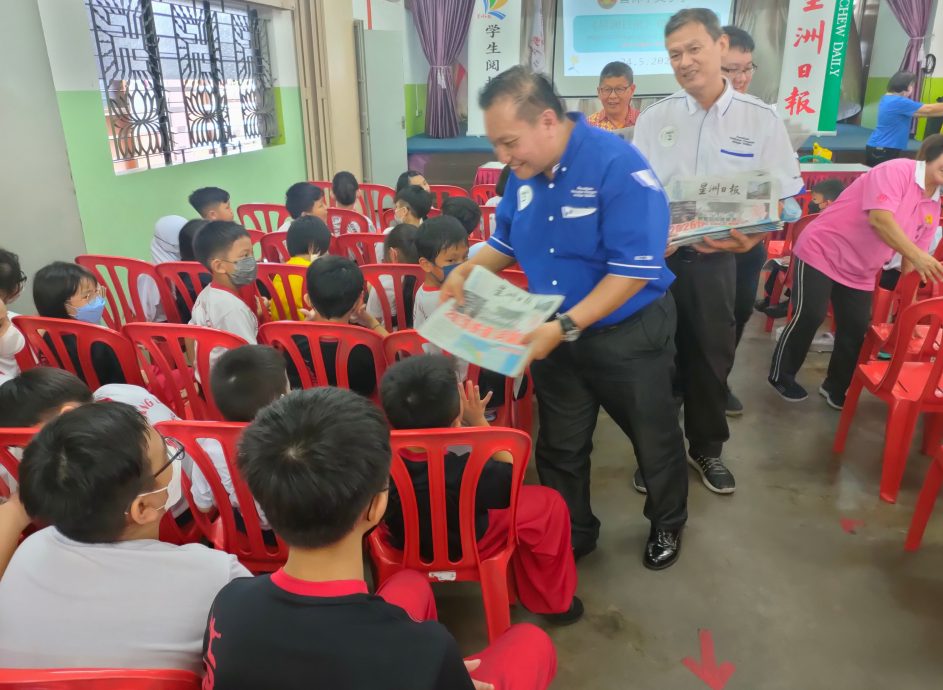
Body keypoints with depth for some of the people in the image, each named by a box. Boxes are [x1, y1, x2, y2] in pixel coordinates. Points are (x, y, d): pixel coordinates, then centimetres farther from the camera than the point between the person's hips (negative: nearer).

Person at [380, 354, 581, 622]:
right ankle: (552, 600, 23)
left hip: (403, 542, 5)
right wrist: (478, 420, -16)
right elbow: (512, 475, -18)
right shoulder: (464, 473, -41)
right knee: (549, 503, 2)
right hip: (465, 547, -5)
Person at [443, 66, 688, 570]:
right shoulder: (524, 173, -4)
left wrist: (565, 327, -34)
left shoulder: (617, 165, -25)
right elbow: (507, 242, 11)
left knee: (654, 438, 17)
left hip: (627, 335, -5)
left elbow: (635, 268, -29)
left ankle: (667, 524, 45)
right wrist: (467, 270, -9)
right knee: (560, 446, 17)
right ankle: (571, 533, 40)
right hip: (554, 334, 5)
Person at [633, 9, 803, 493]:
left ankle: (706, 448, 36)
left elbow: (782, 200, -3)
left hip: (716, 261, 0)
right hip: (657, 257, 0)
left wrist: (751, 238, -22)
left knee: (712, 357, 13)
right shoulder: (653, 118, -1)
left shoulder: (761, 120, -4)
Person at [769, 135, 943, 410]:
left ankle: (835, 387, 21)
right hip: (823, 252, -8)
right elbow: (880, 219, -31)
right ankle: (781, 376, 9)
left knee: (856, 329, 3)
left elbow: (911, 261, 10)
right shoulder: (896, 171, -16)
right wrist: (918, 256, -36)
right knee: (810, 316, -10)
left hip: (860, 273, 8)